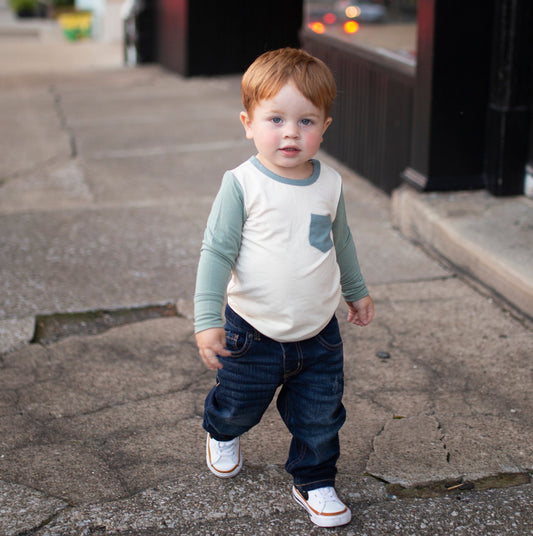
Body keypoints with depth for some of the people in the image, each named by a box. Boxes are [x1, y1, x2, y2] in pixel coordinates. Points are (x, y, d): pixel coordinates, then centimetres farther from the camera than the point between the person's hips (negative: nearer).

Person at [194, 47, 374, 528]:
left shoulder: (330, 185, -2)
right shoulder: (242, 185, -16)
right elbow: (217, 252, -14)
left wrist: (356, 291, 26)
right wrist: (208, 319, -19)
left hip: (319, 333, 3)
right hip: (254, 333, -3)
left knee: (320, 418, 9)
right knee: (238, 404, 17)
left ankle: (315, 481, 33)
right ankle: (223, 435, 52)